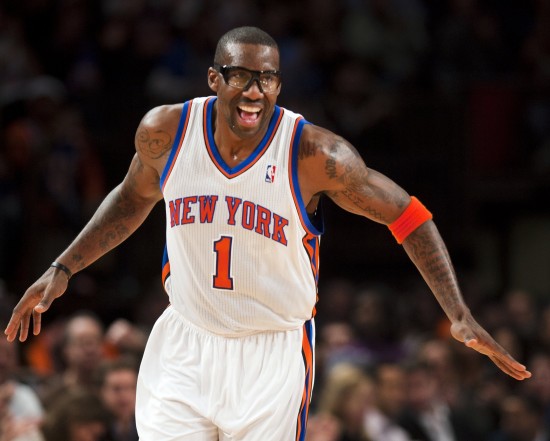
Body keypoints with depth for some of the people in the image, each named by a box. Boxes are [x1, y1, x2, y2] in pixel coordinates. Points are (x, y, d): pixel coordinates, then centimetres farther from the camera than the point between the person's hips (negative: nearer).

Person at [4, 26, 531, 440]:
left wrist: (459, 315, -14)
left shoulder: (315, 154, -17)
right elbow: (133, 199, 15)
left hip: (273, 354, -2)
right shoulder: (165, 131, -8)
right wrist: (62, 269, 11)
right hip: (185, 344, 2)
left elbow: (408, 217, -7)